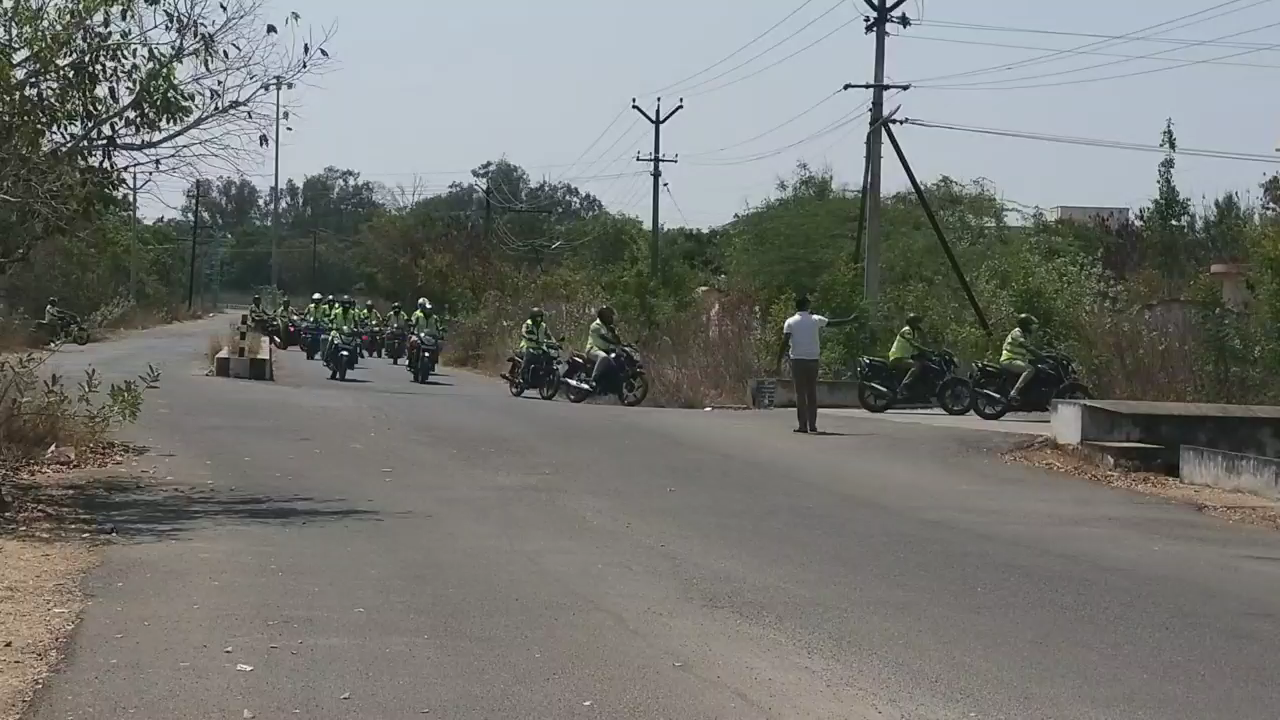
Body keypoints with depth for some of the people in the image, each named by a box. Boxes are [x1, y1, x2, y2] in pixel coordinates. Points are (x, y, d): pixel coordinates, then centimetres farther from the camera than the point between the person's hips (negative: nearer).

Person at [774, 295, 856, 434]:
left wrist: (779, 363, -7)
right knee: (812, 394, 9)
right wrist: (849, 320, 34)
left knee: (800, 393, 0)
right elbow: (833, 323, 17)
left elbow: (785, 343, -9)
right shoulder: (815, 320, 4)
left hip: (798, 360, -2)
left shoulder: (790, 322, -2)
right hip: (813, 360, 2)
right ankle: (812, 425, 9)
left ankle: (802, 425, -5)